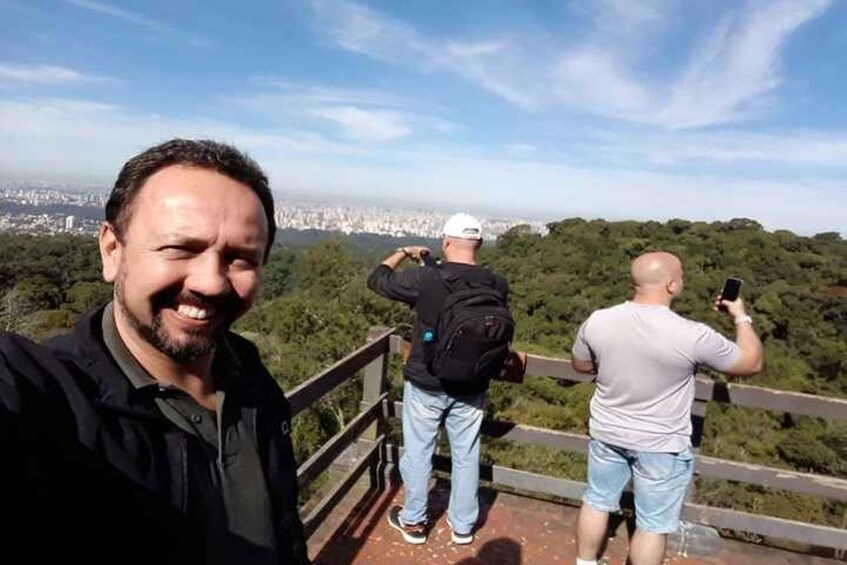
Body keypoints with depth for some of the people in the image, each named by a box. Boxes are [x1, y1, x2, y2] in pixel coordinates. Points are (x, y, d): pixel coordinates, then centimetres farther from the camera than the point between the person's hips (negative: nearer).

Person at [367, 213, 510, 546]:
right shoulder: (496, 286, -11)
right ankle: (463, 525, 34)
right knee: (466, 455, 18)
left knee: (418, 453, 16)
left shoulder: (424, 279, -20)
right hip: (471, 388, 3)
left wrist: (403, 253, 9)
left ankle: (413, 522, 33)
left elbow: (376, 279, -4)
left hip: (425, 386, -2)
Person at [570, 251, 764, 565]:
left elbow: (581, 365, 5)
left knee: (596, 502, 22)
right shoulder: (692, 336, -24)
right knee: (653, 524, 16)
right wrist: (741, 316, 7)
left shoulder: (597, 321, -14)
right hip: (661, 444, -3)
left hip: (606, 432, 4)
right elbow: (752, 362, -7)